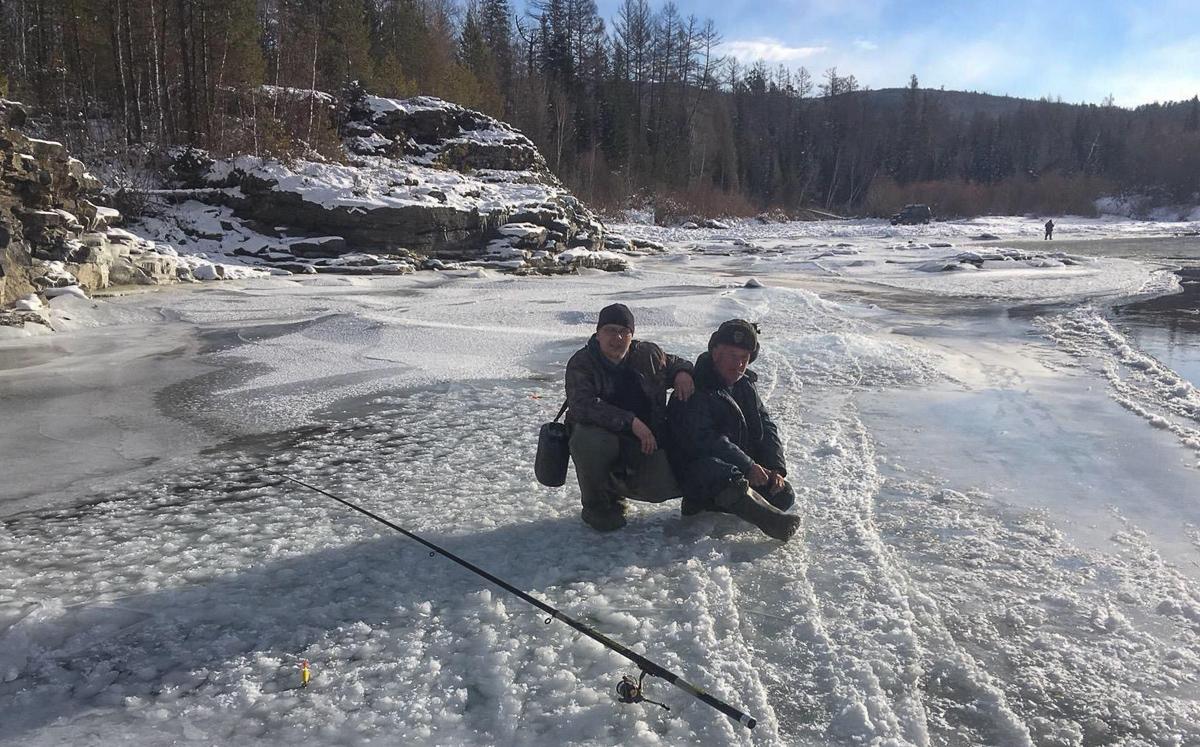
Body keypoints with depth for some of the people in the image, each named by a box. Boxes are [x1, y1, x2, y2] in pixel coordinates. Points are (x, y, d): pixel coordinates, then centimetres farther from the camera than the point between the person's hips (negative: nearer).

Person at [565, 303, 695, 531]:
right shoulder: (581, 364, -10)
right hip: (602, 434, -3)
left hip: (647, 442, 3)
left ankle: (617, 487, 15)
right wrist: (630, 422, -33)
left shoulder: (648, 354, 2)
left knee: (665, 488, -20)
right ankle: (595, 504, -9)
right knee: (589, 440, -38)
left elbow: (675, 363, 23)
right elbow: (582, 405, -27)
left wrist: (682, 373, -4)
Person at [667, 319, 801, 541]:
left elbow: (766, 427, 10)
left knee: (784, 495, -9)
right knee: (728, 480, -39)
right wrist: (747, 466, -30)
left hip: (743, 468, 8)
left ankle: (706, 503, -9)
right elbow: (705, 440, -25)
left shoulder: (746, 386, 12)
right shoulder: (695, 390, -14)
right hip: (697, 465, -8)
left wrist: (776, 468, -7)